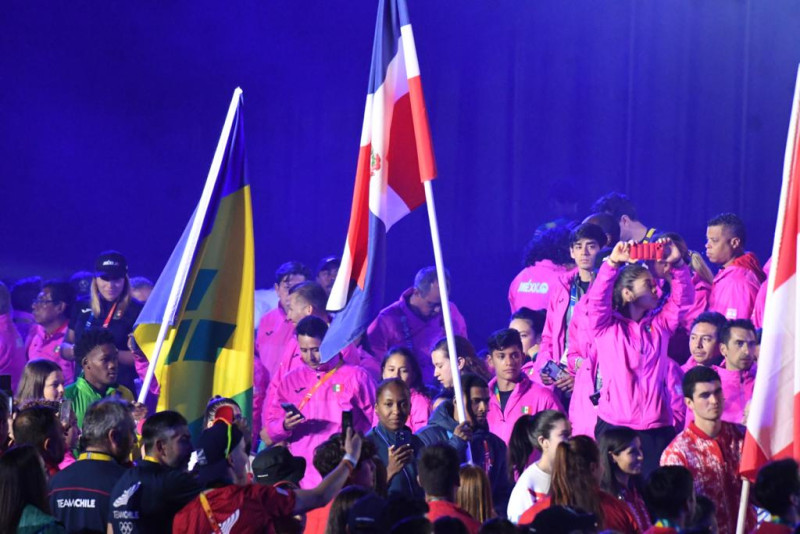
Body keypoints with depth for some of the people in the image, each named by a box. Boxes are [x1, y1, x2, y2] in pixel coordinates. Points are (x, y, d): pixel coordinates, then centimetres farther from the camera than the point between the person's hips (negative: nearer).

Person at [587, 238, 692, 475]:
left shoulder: (659, 324, 14)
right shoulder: (606, 327, 4)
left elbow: (683, 298, 8)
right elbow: (598, 299, -12)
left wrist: (677, 264, -5)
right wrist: (613, 263, -22)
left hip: (657, 426, 3)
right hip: (614, 425, -3)